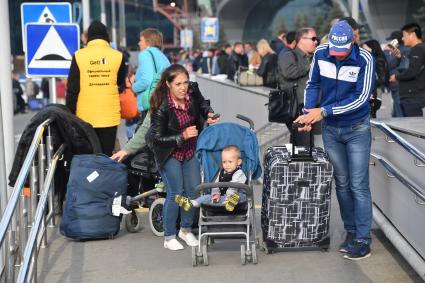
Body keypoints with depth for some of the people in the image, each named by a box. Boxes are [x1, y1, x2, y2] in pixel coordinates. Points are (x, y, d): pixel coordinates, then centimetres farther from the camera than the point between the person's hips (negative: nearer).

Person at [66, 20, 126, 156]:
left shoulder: (79, 56, -3)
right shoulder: (117, 56, -1)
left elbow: (72, 88, -2)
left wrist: (70, 112, 5)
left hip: (85, 117, 0)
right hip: (110, 116, 0)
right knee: (106, 155, 3)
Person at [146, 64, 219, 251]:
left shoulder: (192, 92, -16)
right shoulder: (161, 107, -29)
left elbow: (203, 104, 9)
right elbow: (158, 139, -22)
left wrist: (209, 114, -11)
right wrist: (182, 136, -31)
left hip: (190, 149, 5)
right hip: (169, 152, -5)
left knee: (194, 190, 4)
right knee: (176, 193, -11)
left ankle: (186, 230, 25)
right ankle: (169, 237, 5)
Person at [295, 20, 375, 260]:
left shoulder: (364, 59, -19)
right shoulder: (321, 53, -7)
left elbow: (361, 97, -21)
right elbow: (313, 84, 5)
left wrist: (324, 111, -24)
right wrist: (309, 113, -10)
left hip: (357, 130, -4)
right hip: (330, 129, 4)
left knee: (359, 186, -3)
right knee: (341, 184, 11)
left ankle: (363, 241, 3)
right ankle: (351, 231, 24)